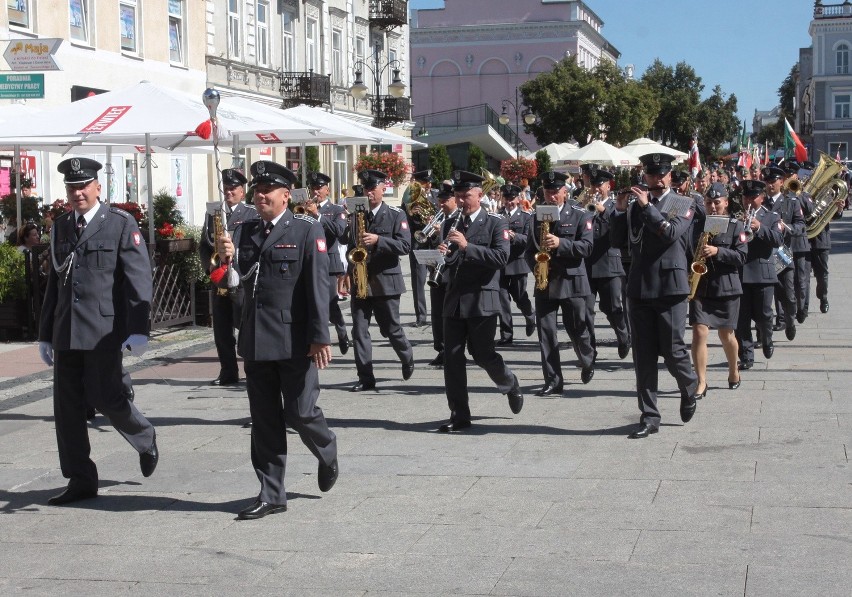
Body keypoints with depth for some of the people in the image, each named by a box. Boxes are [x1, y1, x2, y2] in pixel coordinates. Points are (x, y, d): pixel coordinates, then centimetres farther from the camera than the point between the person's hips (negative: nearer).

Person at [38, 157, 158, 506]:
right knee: (67, 407, 4)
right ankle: (80, 481, 13)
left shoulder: (121, 224, -2)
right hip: (66, 331, 6)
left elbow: (139, 279, -8)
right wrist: (46, 334, 17)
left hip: (104, 330, -6)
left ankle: (145, 440, 20)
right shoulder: (61, 228, 15)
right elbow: (54, 282, 19)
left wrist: (138, 329, -18)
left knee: (104, 396, -10)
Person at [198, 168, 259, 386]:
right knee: (222, 331, 7)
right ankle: (228, 374, 15)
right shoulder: (213, 214, 16)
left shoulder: (252, 214, 2)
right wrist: (209, 264, -2)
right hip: (219, 280, 5)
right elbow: (204, 245, 15)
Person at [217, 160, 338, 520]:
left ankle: (326, 452, 31)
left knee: (300, 414, -2)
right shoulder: (245, 231, 11)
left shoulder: (307, 230, -5)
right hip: (256, 341, 5)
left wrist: (320, 337, -14)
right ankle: (271, 494, 16)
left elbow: (317, 286, -9)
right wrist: (230, 257, -18)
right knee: (264, 421, 8)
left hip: (295, 341, -5)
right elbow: (240, 276, 4)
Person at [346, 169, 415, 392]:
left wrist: (378, 240, -22)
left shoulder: (396, 215, 0)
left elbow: (405, 245, -11)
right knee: (359, 330, -2)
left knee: (391, 329, 5)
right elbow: (345, 240, 7)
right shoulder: (354, 214, 10)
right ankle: (365, 378, 3)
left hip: (385, 281, -3)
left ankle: (407, 357, 34)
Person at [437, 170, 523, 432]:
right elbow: (449, 261, 17)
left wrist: (467, 246, -23)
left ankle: (511, 386, 28)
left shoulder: (495, 223, -2)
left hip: (481, 300, -5)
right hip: (454, 299, 5)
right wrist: (444, 253, -7)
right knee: (452, 355, 0)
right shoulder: (451, 224, 14)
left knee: (482, 354, -2)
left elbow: (501, 257, -15)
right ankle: (459, 415, 6)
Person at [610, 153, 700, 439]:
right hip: (639, 287, 3)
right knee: (643, 356, 3)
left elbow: (672, 233, -15)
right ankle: (649, 417, 9)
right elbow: (619, 241, 6)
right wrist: (619, 209, -5)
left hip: (670, 287, -3)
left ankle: (689, 387, 30)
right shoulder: (635, 205, 12)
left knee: (672, 350, -2)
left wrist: (646, 206, -14)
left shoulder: (684, 204, 3)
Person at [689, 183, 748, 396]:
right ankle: (701, 383, -7)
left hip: (726, 288, -1)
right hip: (699, 288, 1)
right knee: (699, 332, -10)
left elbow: (741, 256, -8)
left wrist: (718, 251, -21)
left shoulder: (735, 226, 1)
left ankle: (733, 371, 36)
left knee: (726, 334, 9)